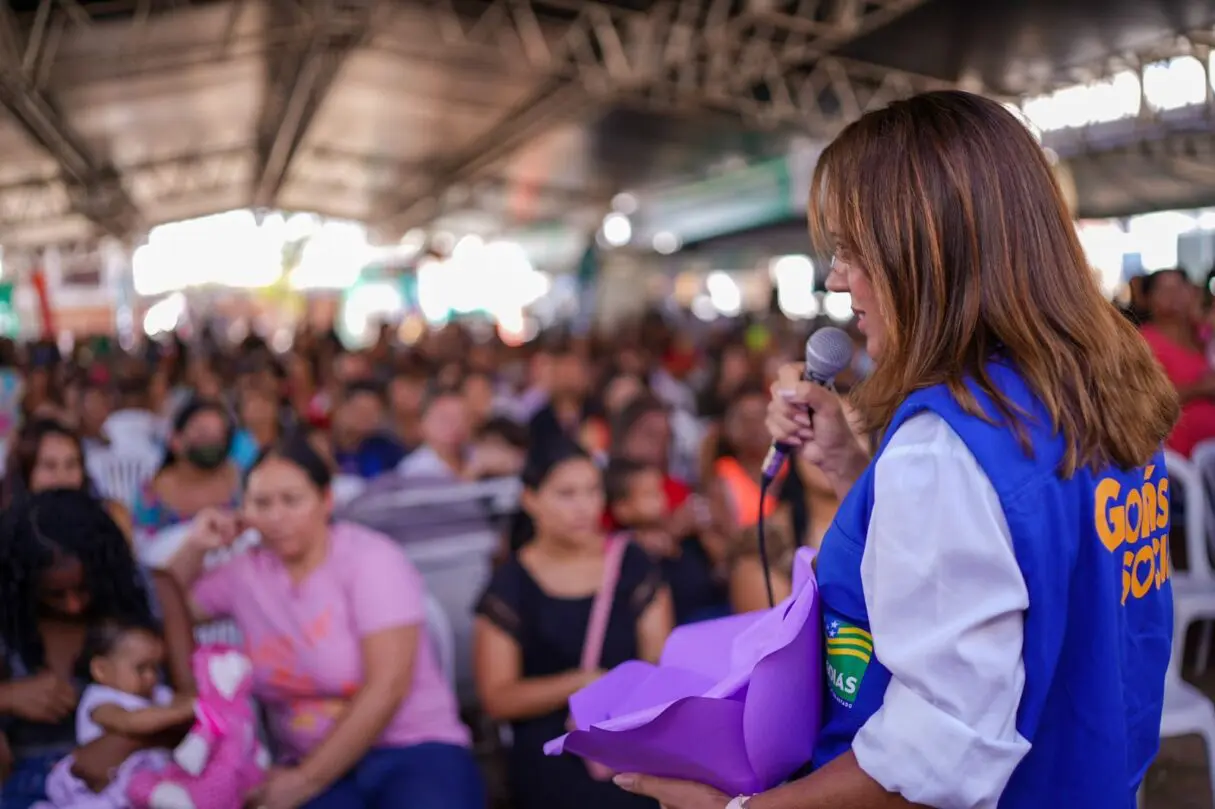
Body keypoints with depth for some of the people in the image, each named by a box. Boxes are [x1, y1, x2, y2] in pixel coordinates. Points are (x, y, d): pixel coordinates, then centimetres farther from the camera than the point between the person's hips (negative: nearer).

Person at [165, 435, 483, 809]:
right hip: (314, 766, 3)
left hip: (414, 753, -3)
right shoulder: (247, 572, 5)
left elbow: (386, 689, -16)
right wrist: (194, 548, 1)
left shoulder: (369, 559, -9)